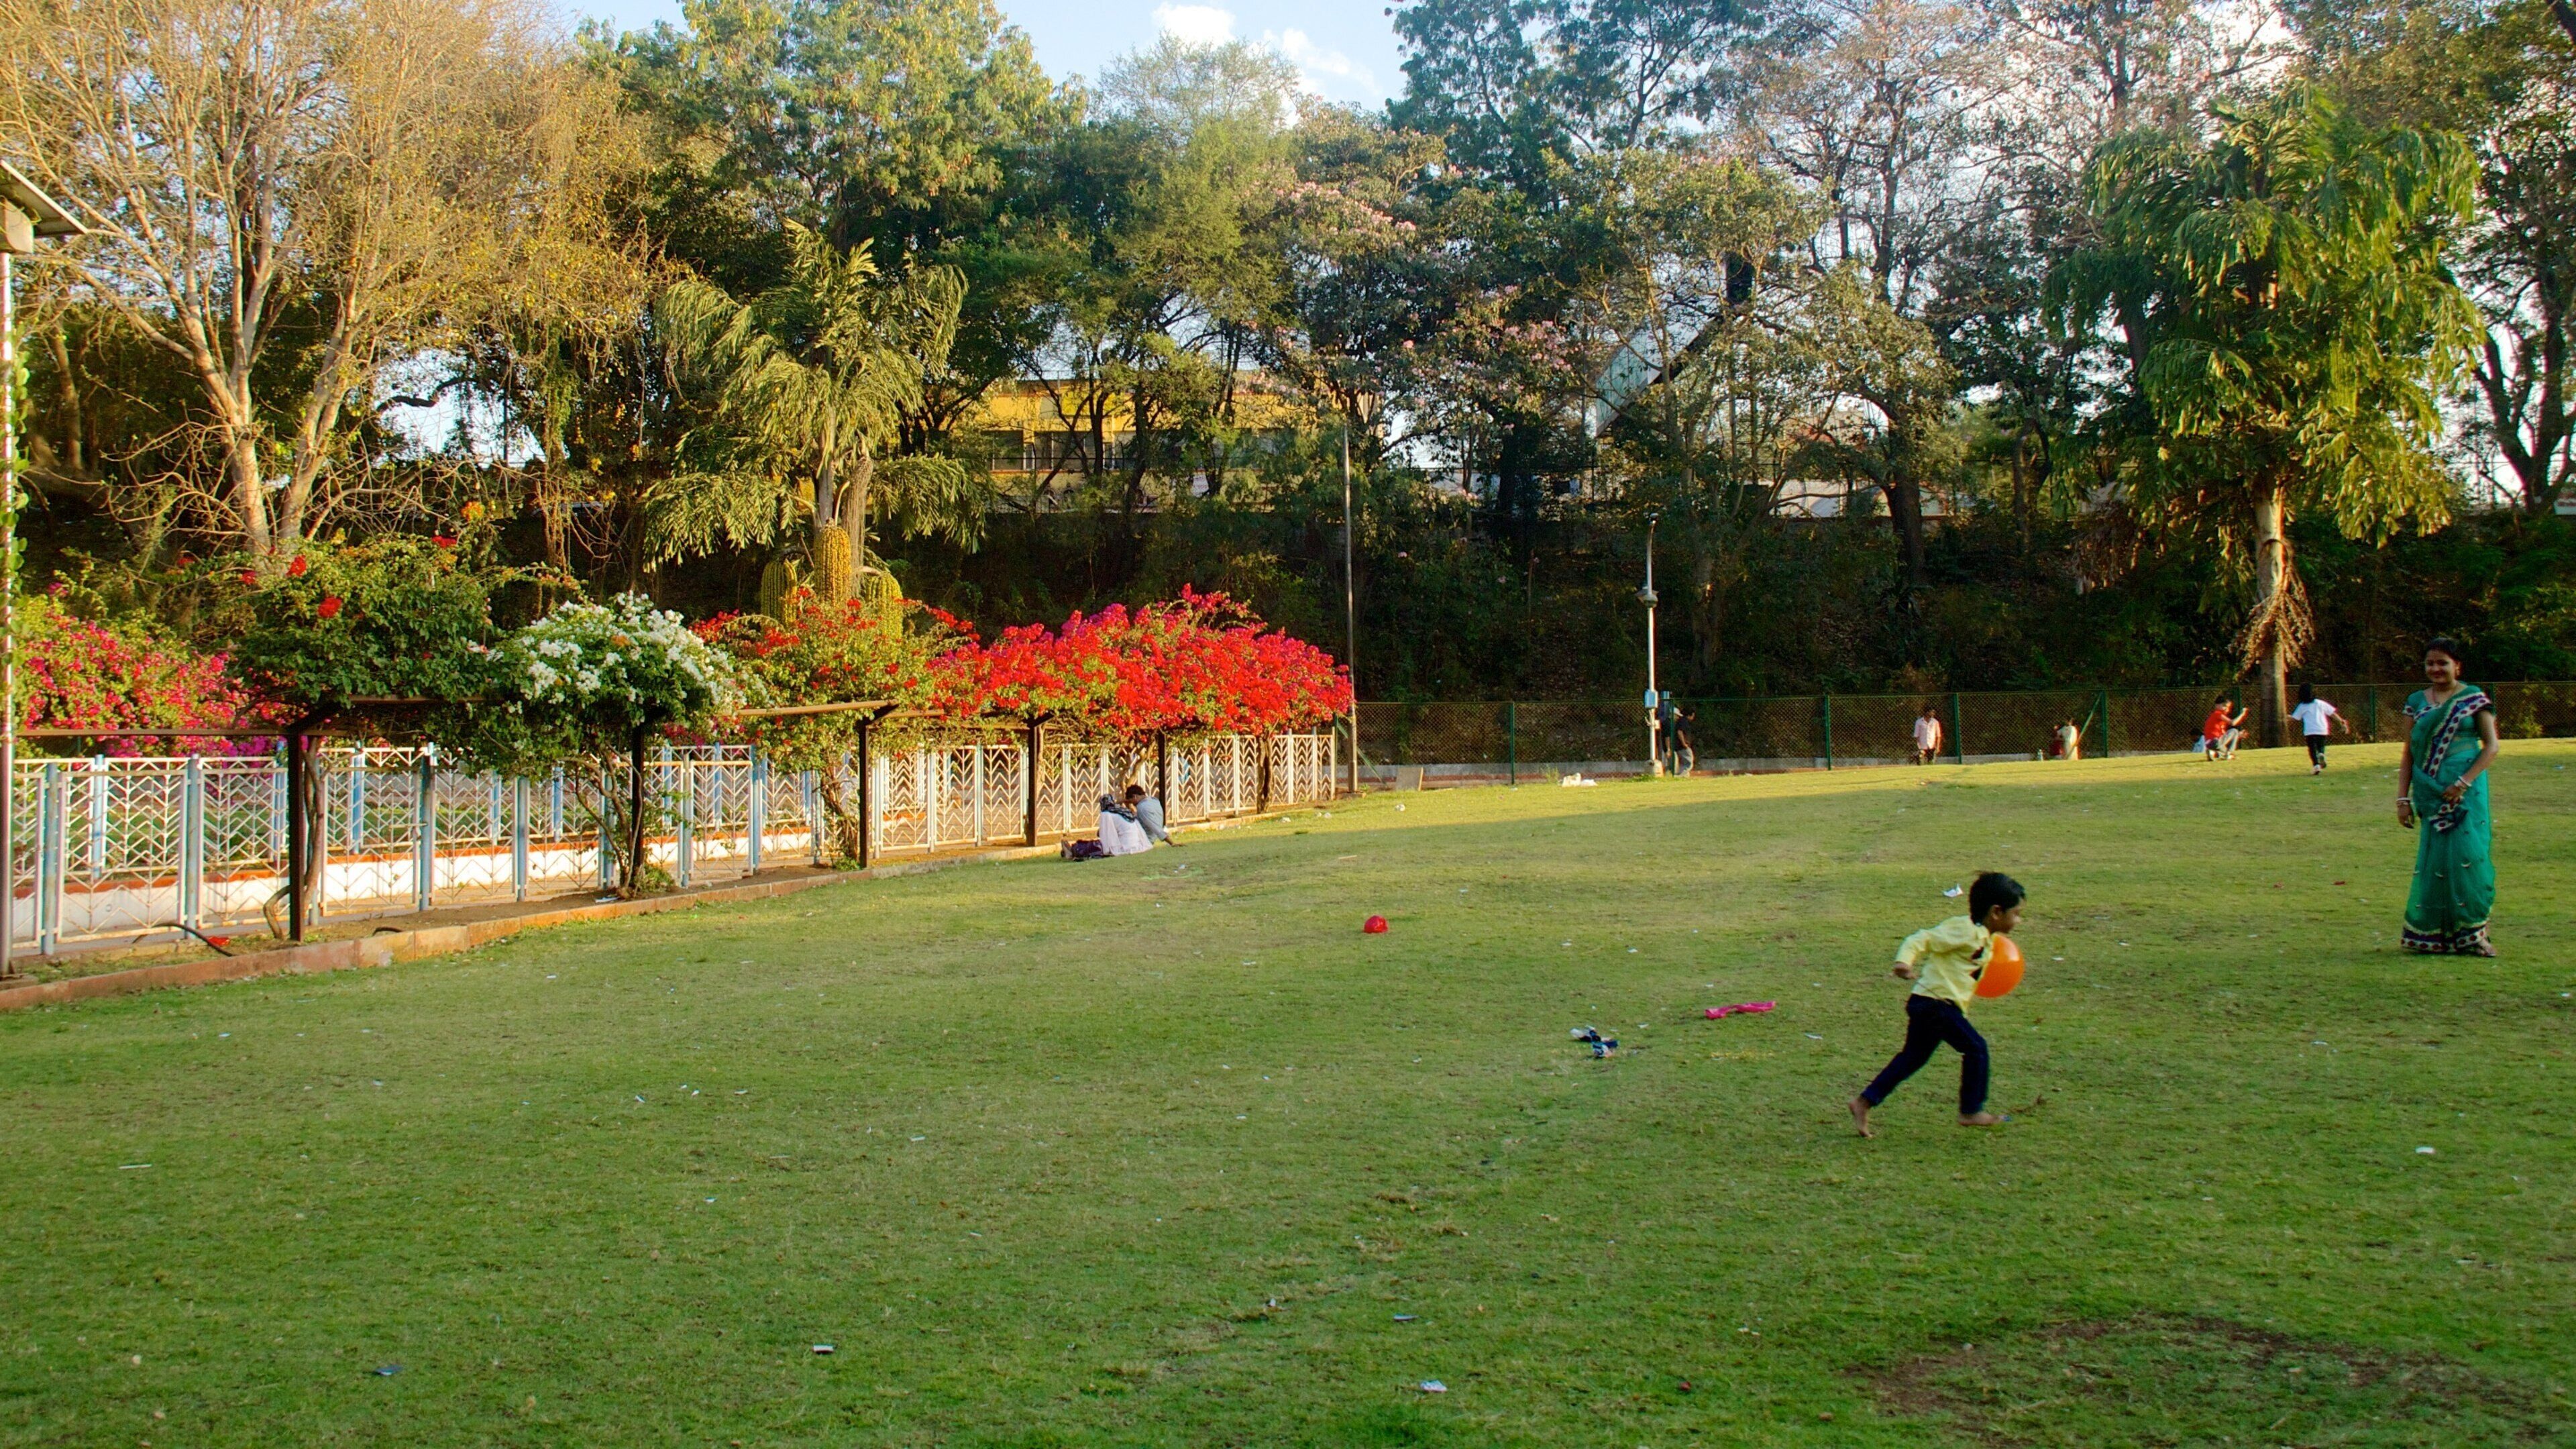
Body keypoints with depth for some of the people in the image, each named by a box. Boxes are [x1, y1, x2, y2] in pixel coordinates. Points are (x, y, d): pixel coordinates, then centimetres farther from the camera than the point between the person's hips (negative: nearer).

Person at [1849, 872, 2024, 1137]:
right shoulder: (1964, 929, -15)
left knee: (1913, 1057, 13)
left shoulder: (1985, 938, 15)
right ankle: (1971, 1111, 4)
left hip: (1928, 1006, 10)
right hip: (1935, 1003, -10)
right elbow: (1921, 940, -21)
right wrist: (1904, 961, -35)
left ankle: (1865, 1101, 14)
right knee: (1975, 1047, -5)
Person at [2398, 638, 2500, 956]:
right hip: (2429, 792, 3)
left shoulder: (2474, 698, 3)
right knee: (2433, 860, 1)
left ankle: (2471, 932, -2)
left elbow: (2491, 746, -1)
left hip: (2465, 790, -3)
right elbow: (2408, 754, 12)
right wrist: (2403, 798, 4)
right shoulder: (2417, 701, 11)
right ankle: (2431, 933, 7)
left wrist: (2464, 783, -12)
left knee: (2465, 855, -9)